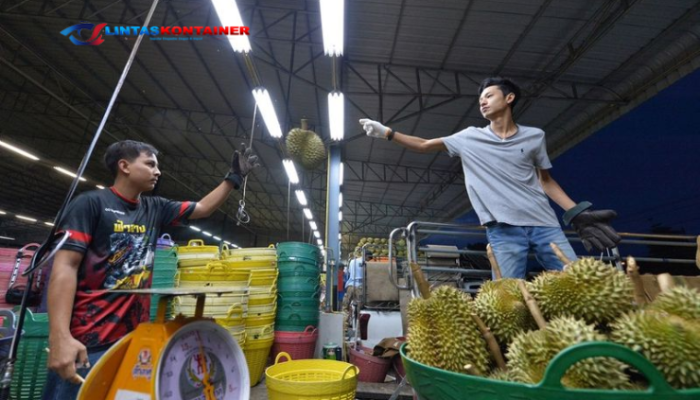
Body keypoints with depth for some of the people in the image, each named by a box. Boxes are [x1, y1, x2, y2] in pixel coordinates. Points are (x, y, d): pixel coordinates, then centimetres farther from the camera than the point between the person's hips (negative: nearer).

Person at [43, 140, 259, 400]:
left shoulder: (155, 208, 9)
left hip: (135, 334, 6)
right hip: (87, 340, -6)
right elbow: (65, 267, -14)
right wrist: (59, 337, -21)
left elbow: (203, 208, 14)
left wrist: (234, 177, 8)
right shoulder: (90, 203, -8)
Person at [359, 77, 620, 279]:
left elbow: (546, 181, 17)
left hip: (544, 224, 2)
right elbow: (424, 145, 11)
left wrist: (577, 213, 9)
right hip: (503, 230, -1)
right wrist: (387, 133, 4)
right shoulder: (469, 138, 10)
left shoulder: (534, 136, 11)